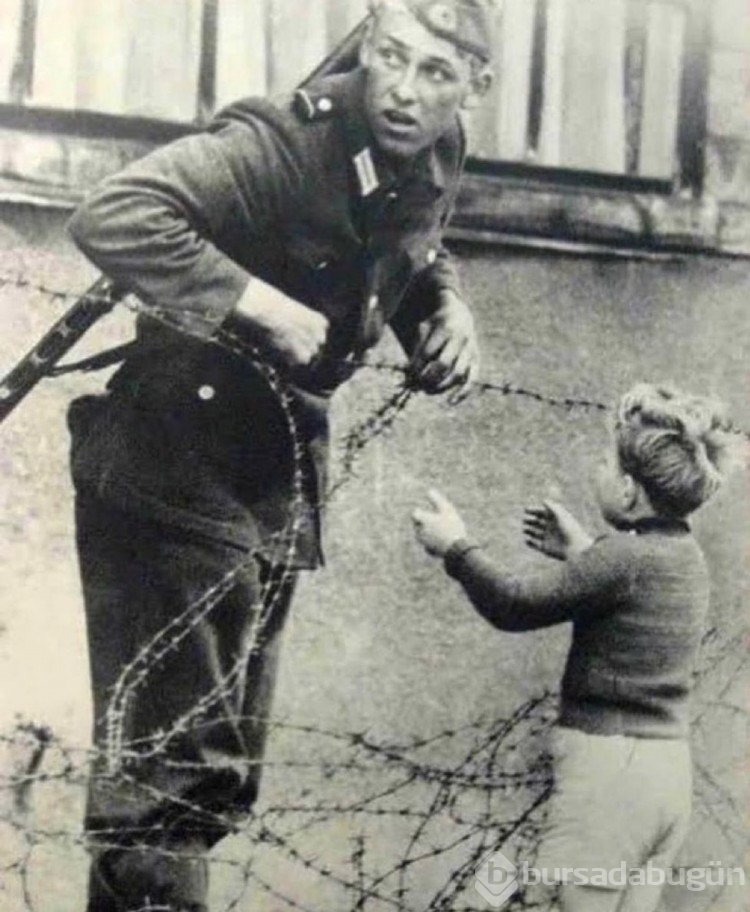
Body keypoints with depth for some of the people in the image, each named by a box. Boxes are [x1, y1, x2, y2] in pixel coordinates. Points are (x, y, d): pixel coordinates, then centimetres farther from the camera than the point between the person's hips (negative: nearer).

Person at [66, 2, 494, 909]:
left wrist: (448, 306, 0)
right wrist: (260, 304, -32)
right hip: (176, 466, -8)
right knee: (176, 758, -8)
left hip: (275, 477, 8)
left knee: (223, 770, 15)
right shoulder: (285, 141, -21)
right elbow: (110, 215, -31)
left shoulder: (435, 155, 3)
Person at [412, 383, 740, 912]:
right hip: (666, 769, 8)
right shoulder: (686, 558, 8)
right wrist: (581, 553, 28)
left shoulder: (625, 557, -16)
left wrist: (455, 547, 2)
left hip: (610, 764, -8)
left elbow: (516, 608, -10)